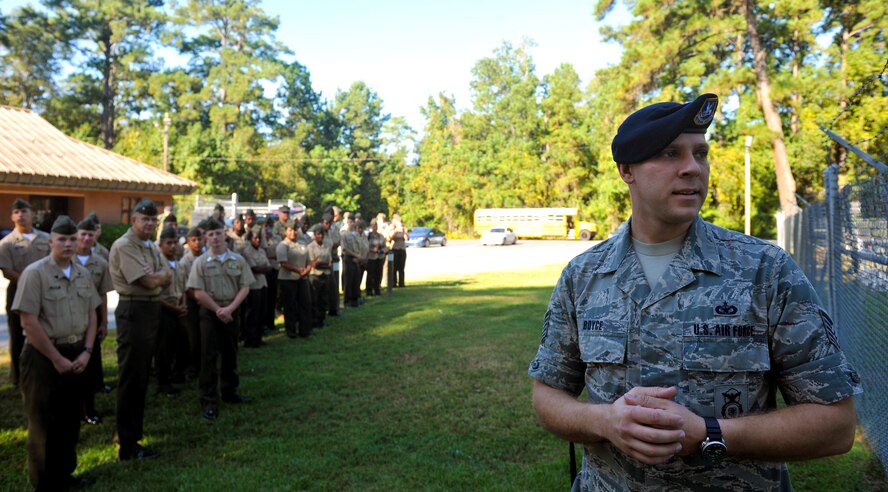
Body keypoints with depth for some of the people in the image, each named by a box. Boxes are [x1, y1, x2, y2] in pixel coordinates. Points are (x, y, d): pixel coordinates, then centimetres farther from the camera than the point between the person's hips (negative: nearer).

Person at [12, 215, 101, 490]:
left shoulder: (83, 274, 6)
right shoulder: (34, 273, -12)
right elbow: (29, 322, -16)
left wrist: (86, 351, -1)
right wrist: (56, 358, -14)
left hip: (75, 355, 6)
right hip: (44, 357, -6)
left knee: (70, 420, 15)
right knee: (44, 423, 6)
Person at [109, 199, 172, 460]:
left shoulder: (151, 247, 14)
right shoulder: (124, 246, -15)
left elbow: (168, 278, 8)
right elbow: (149, 281, -21)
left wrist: (155, 275, -13)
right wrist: (161, 274, 0)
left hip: (152, 309, 9)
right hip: (134, 311, -9)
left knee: (142, 375, 19)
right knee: (131, 377, -4)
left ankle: (133, 428, 34)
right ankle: (128, 444, 3)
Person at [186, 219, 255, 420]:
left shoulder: (238, 260, 1)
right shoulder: (201, 262, -5)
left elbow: (245, 288, -2)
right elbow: (199, 293, -9)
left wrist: (229, 309, -13)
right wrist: (218, 310, -11)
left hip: (232, 312, 3)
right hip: (210, 312, -2)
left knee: (230, 354, 13)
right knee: (209, 356, -1)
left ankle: (229, 392, 28)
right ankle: (209, 401, 5)